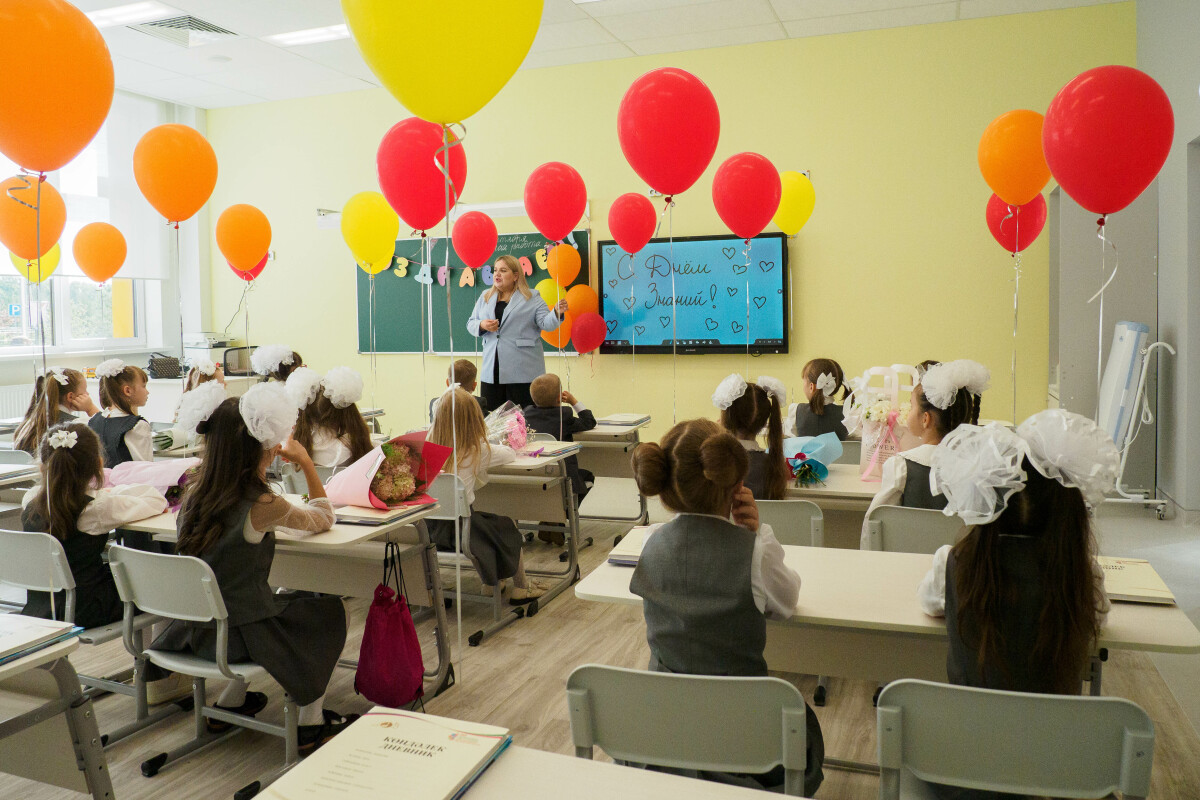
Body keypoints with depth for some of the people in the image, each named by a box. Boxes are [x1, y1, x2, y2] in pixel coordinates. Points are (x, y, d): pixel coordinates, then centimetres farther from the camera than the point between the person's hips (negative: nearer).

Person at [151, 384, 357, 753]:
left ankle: (228, 703, 35)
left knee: (285, 598, 31)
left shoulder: (194, 494, -4)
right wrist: (305, 462, -1)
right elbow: (323, 519, -5)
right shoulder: (262, 505, -23)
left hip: (196, 630, 7)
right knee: (327, 609, 16)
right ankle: (311, 724, 19)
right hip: (239, 634, -7)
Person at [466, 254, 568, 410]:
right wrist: (482, 325, -4)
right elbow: (470, 324, 18)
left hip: (523, 373, -4)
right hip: (492, 371, 4)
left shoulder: (532, 298, 3)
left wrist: (557, 313, -26)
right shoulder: (485, 297, 16)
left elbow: (546, 323, -5)